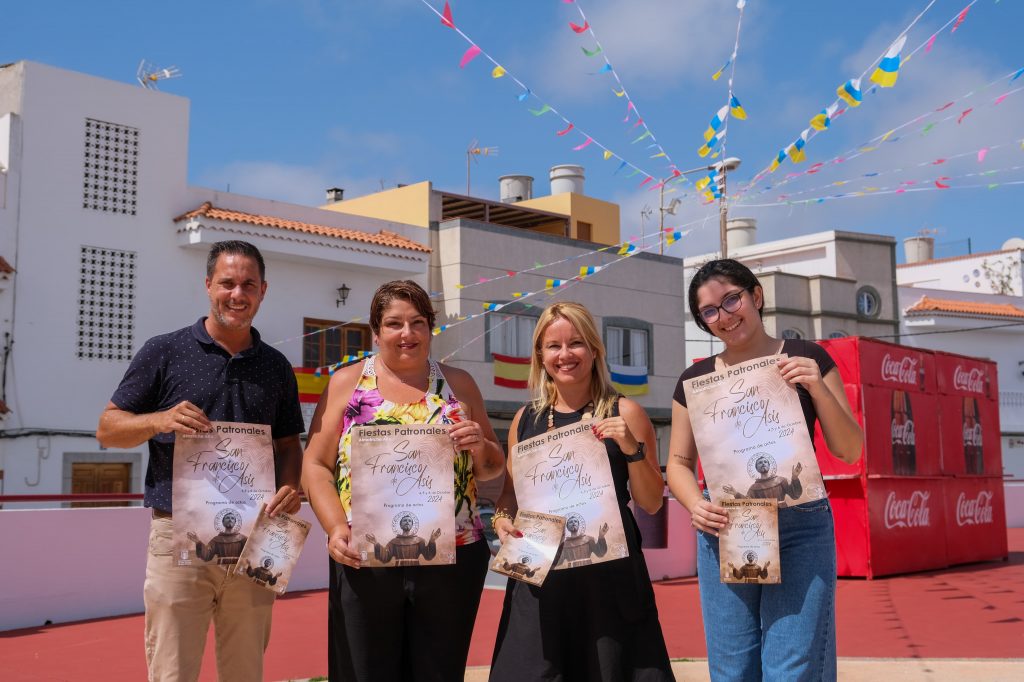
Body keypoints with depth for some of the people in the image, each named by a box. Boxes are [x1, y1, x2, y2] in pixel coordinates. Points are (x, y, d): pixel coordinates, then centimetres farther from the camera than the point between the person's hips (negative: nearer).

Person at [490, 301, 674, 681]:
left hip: (609, 570, -2)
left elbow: (651, 504, 1)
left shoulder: (624, 413, 0)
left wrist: (633, 449, -14)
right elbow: (510, 493, 17)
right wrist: (501, 519, -4)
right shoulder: (526, 419, 8)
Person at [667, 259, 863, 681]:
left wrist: (818, 389, -14)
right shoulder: (695, 380, 7)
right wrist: (696, 505, -8)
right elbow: (679, 462, 12)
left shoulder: (806, 360, 3)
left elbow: (849, 450, 2)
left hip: (800, 528, -2)